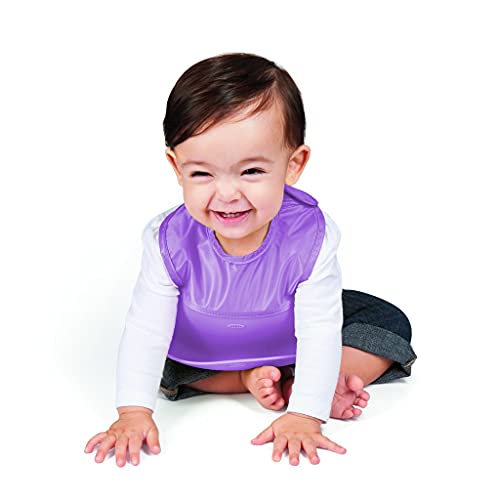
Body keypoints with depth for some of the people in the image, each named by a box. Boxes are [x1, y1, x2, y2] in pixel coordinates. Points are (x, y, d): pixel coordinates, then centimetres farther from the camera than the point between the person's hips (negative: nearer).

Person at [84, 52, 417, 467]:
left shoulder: (311, 237, -34)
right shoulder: (169, 241, -30)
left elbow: (318, 333, -33)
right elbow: (146, 329, -27)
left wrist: (304, 415, -39)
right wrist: (134, 411, -33)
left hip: (292, 336, -1)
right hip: (206, 347, 2)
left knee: (390, 325, -14)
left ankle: (292, 387, -22)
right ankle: (251, 380, -13)